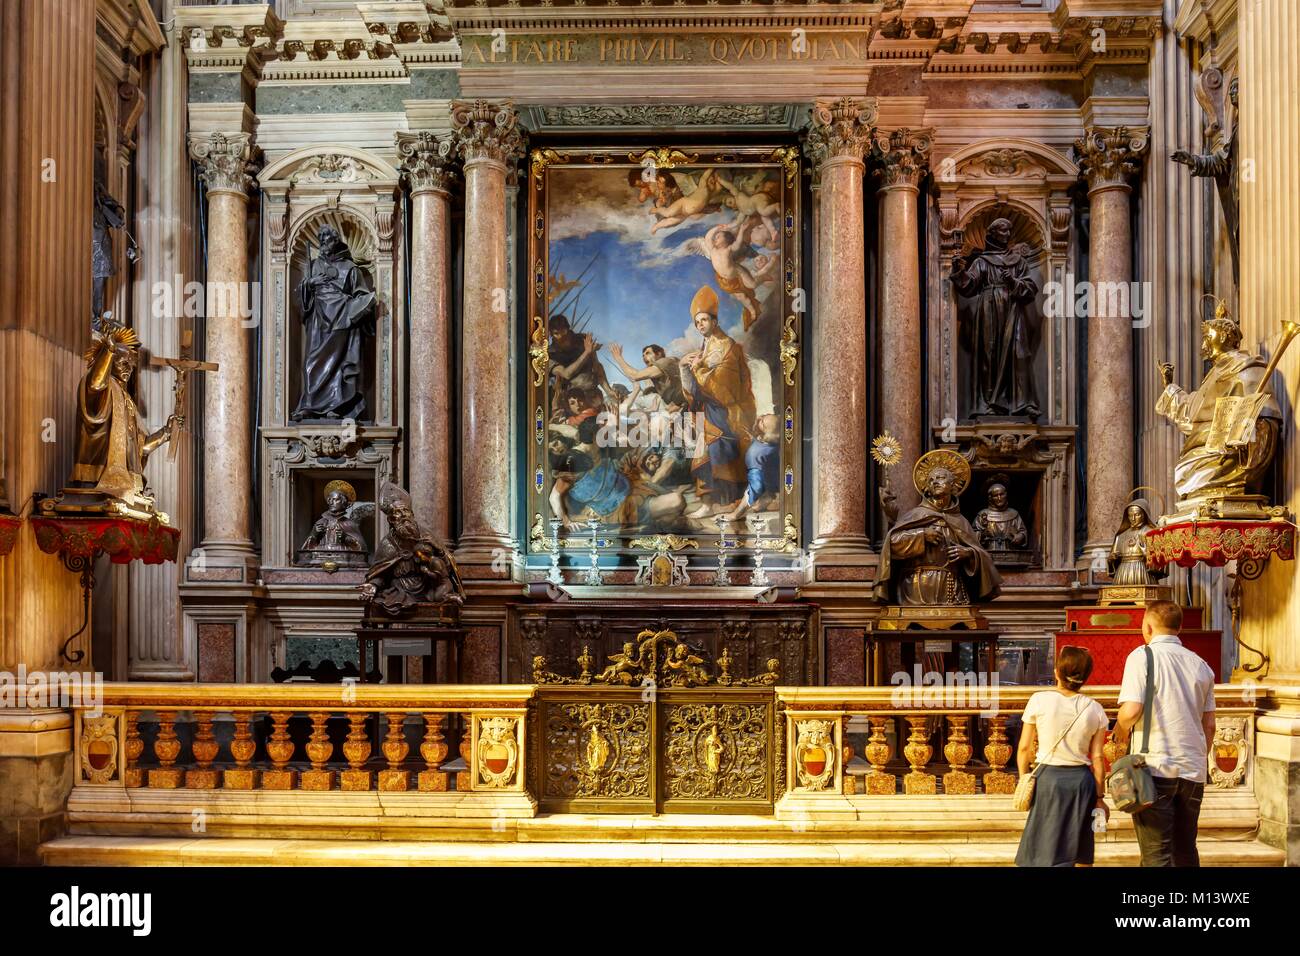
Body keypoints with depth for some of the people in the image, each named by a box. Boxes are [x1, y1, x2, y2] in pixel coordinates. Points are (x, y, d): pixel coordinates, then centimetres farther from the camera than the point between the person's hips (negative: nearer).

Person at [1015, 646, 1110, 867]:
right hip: (1082, 780, 2)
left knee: (1045, 853, 3)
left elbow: (1024, 748, -4)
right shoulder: (1095, 710, 0)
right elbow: (1097, 758, 1)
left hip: (1049, 778, -2)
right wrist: (1099, 797, 8)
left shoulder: (1039, 700, -6)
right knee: (1080, 853, 16)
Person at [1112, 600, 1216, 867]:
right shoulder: (1200, 665, 13)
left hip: (1154, 768, -5)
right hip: (1193, 771, 6)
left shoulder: (1142, 657, -5)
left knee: (1156, 855, -3)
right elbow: (1209, 724, 14)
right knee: (1186, 852, 15)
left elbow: (1131, 711, -16)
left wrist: (1121, 729, 4)